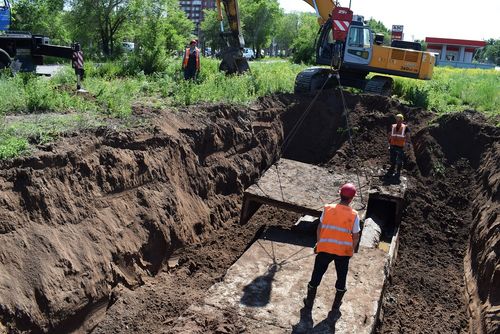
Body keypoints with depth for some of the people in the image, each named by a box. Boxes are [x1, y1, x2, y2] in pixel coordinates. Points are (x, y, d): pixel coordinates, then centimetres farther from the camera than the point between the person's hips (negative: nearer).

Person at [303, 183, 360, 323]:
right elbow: (355, 237, -6)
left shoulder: (328, 209, -8)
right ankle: (335, 309, 27)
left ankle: (309, 302, 34)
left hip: (325, 248, 1)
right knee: (341, 279, 17)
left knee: (316, 275, 18)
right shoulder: (354, 215, -11)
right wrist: (352, 249, 12)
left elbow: (319, 228, 1)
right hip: (343, 251, -1)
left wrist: (318, 243, 15)